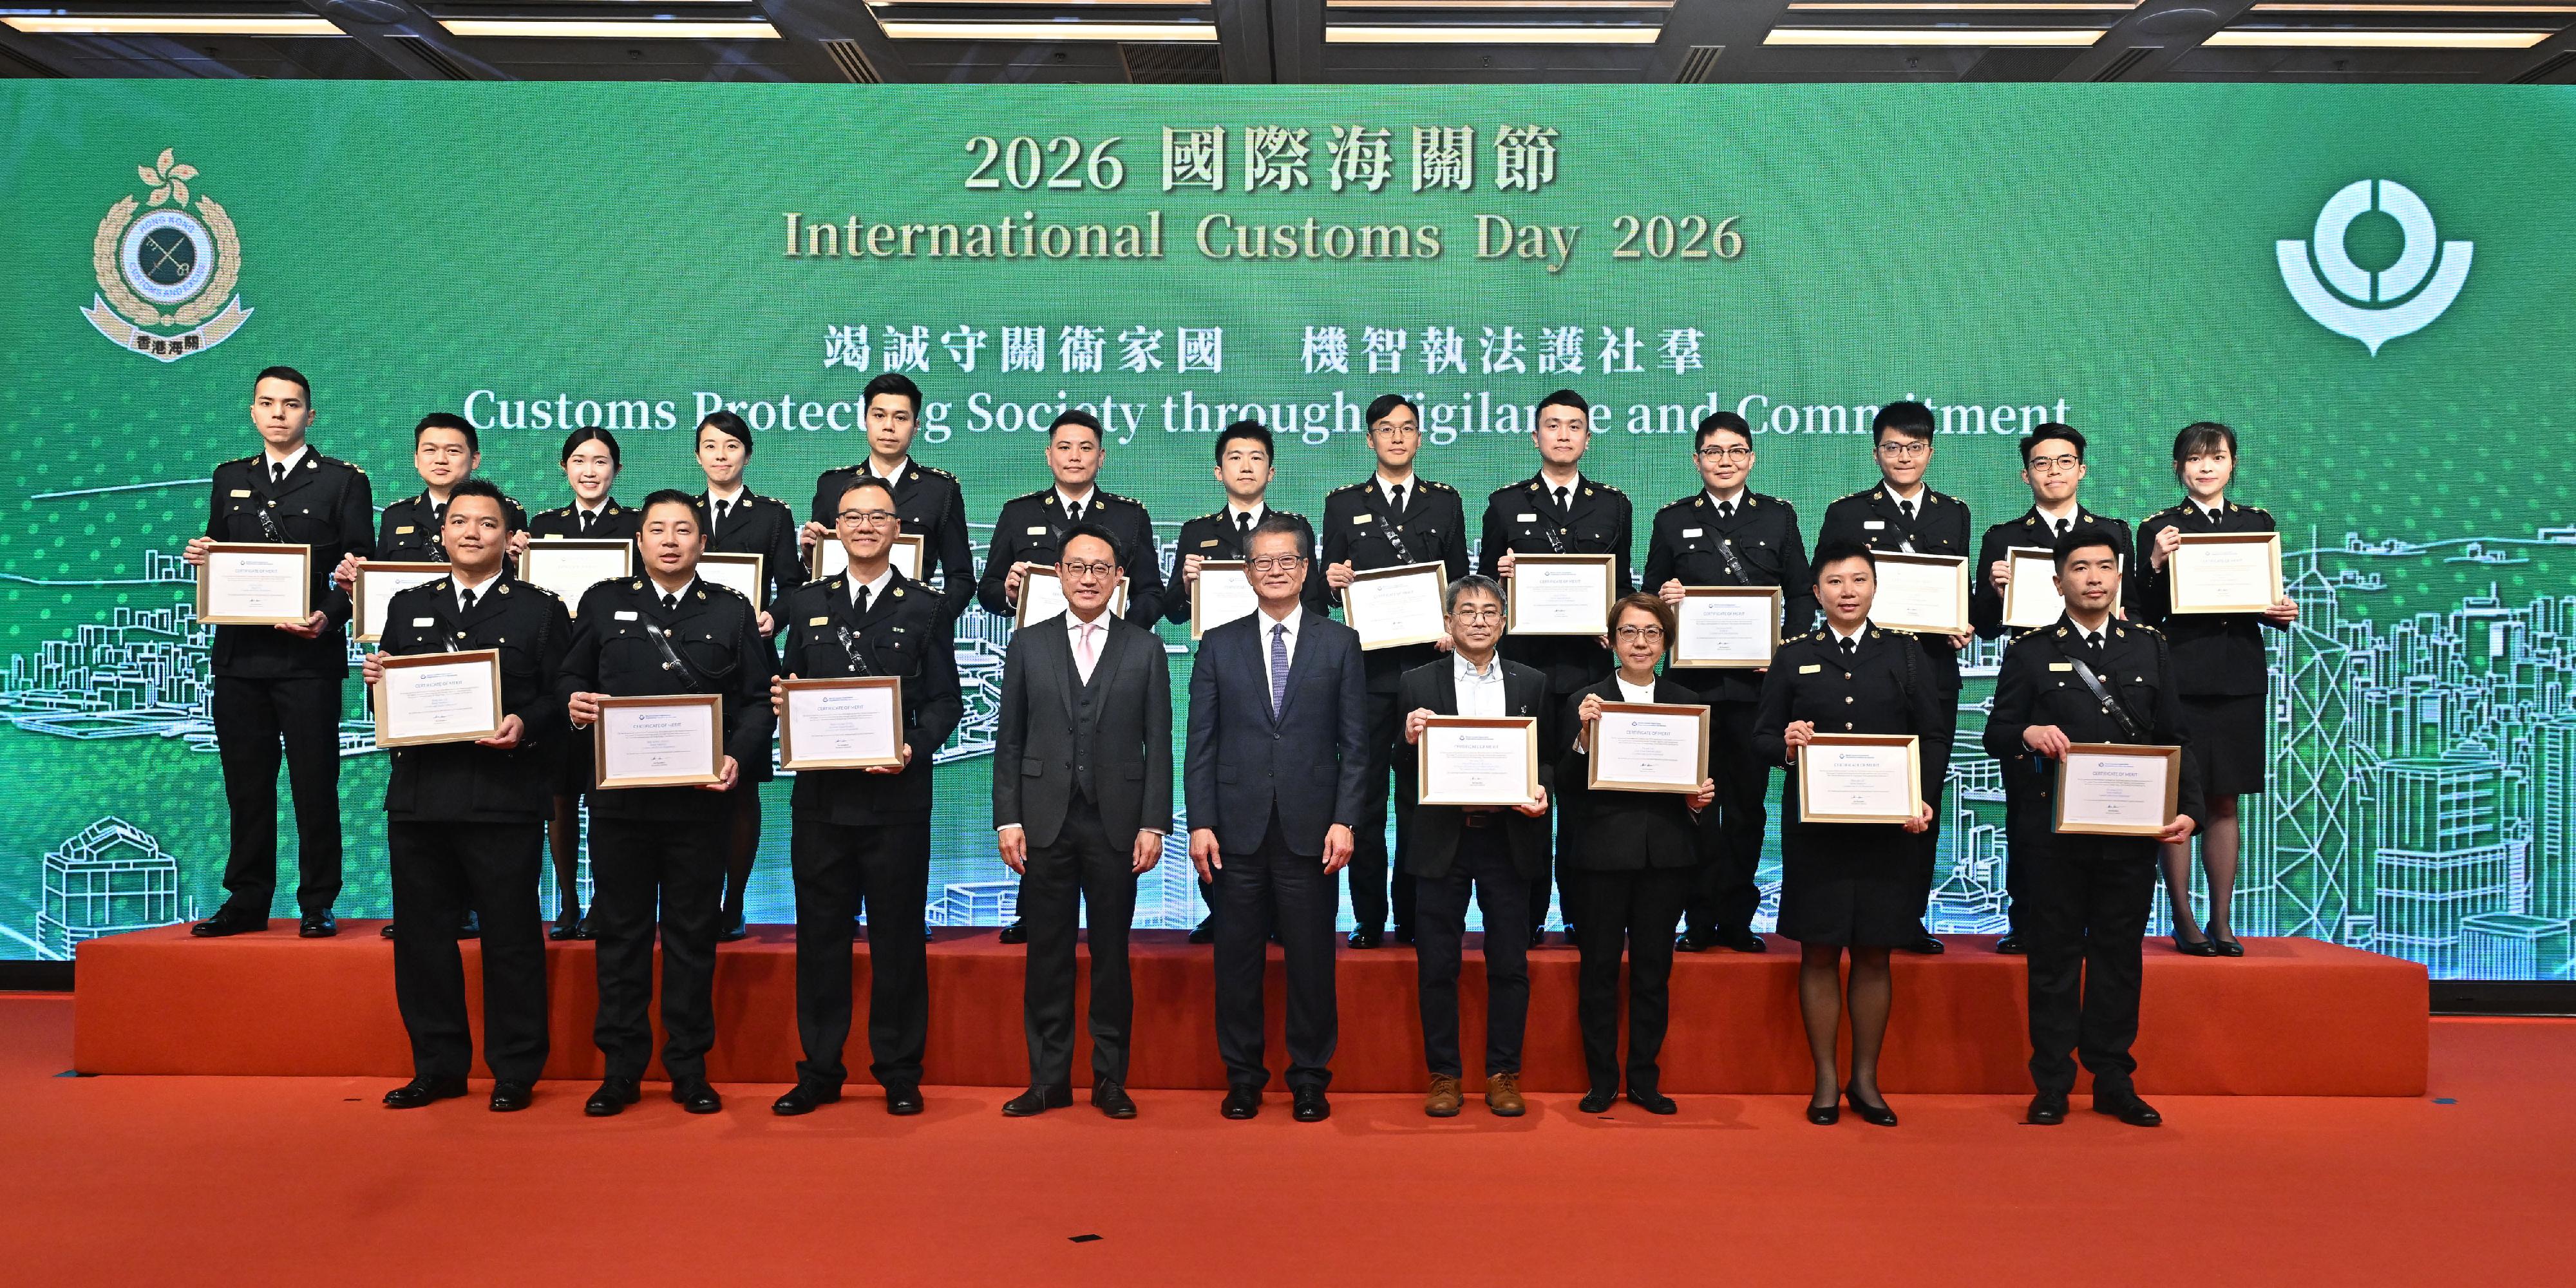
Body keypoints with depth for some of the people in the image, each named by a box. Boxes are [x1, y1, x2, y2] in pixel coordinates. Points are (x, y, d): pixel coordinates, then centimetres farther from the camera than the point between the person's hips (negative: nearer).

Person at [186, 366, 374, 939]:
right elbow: (215, 557, 20)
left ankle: (317, 905, 6)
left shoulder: (343, 481, 2)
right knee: (246, 785, 9)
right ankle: (247, 902, 17)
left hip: (309, 655, -4)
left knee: (314, 785, -1)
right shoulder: (230, 478, 16)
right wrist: (201, 556, -3)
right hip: (240, 654, 4)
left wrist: (328, 618, -18)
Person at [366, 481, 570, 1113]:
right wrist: (376, 679, -6)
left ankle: (515, 1072, 13)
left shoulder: (541, 610, 5)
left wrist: (526, 725, -19)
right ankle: (437, 1067, 22)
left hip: (505, 799, -4)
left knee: (511, 939, 2)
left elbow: (563, 700, -1)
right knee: (421, 936, 9)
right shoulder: (409, 606, 16)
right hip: (419, 795, 4)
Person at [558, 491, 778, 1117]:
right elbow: (570, 677, 12)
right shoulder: (603, 603, 10)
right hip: (619, 797, 1)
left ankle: (690, 1070, 15)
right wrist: (575, 701, -11)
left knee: (693, 936, 6)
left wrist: (738, 757, -11)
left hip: (700, 799, -1)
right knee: (620, 933, 6)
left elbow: (758, 701, 4)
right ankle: (621, 1069, 16)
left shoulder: (732, 612, 8)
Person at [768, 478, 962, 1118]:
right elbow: (790, 688, 12)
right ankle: (819, 1072, 18)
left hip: (896, 796, -2)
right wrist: (781, 702, -11)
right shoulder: (805, 604, 12)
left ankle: (899, 1073, 15)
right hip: (821, 795, 2)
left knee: (898, 939, 4)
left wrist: (914, 747, -16)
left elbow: (946, 701, 1)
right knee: (820, 938, 8)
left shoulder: (925, 609, 5)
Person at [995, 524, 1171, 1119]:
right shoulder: (1029, 645, 9)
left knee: (1111, 954, 6)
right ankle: (1048, 1080, 14)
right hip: (1046, 822, 1)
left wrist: (1154, 824, -4)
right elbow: (1009, 740, 6)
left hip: (1116, 823, -1)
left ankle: (1110, 1080, 15)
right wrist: (1007, 819, -1)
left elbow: (1158, 744, 3)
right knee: (1048, 955, 5)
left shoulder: (1145, 649, 6)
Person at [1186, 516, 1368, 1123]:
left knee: (1311, 959, 4)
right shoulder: (1219, 645, 8)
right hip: (1239, 828, 1)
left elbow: (1354, 744, 3)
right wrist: (1200, 823, -3)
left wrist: (1344, 821, -5)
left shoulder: (1340, 643, 6)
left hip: (1310, 829, -1)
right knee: (1237, 958, 6)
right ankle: (1243, 1077, 18)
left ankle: (1309, 1078, 17)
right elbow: (1201, 744, 5)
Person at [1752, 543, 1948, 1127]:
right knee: (1819, 953, 3)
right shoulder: (1794, 658, 8)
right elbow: (1762, 736, 5)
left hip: (1886, 827, 1)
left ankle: (1866, 1080, 18)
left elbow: (1933, 736, 5)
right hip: (1814, 829, -1)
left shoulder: (1905, 656, 10)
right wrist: (1787, 746, -17)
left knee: (1874, 954, 6)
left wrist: (1923, 799, -10)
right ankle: (1826, 1082, 13)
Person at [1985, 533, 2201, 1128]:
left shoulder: (2151, 649, 12)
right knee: (2054, 956, 3)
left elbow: (2178, 740, 9)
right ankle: (2052, 1084, 11)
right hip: (2055, 830, -2)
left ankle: (2114, 1081, 17)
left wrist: (2188, 810, -4)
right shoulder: (2030, 653, 5)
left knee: (2119, 955, 8)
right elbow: (1995, 734, 2)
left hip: (2132, 832, 2)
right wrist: (2028, 733, -22)